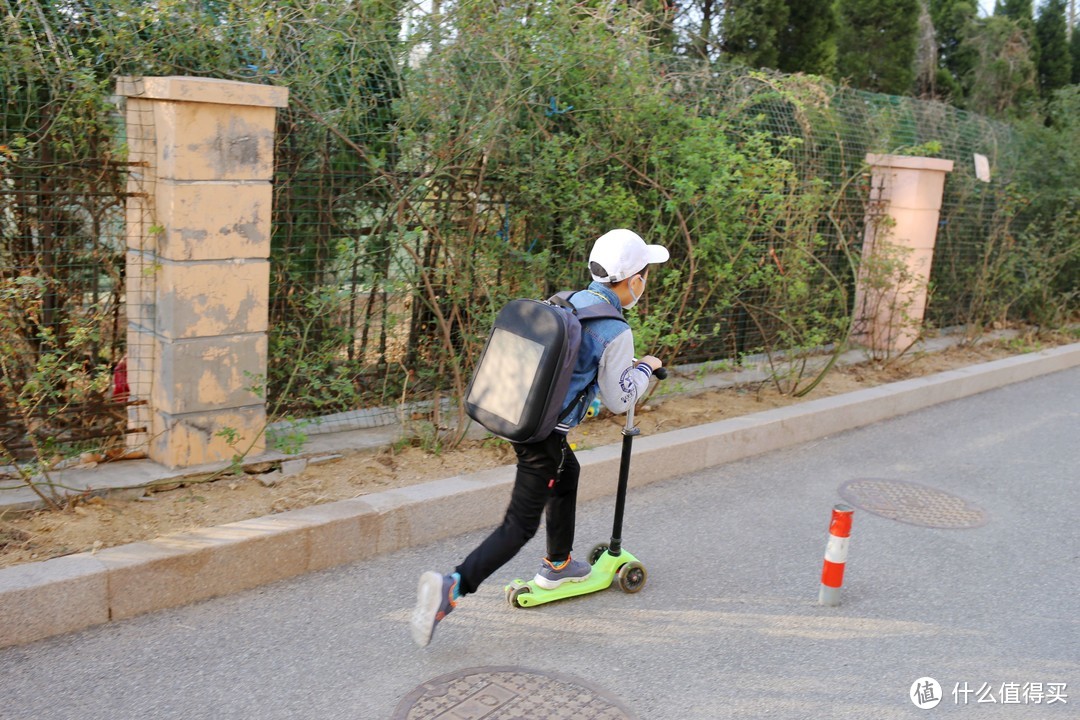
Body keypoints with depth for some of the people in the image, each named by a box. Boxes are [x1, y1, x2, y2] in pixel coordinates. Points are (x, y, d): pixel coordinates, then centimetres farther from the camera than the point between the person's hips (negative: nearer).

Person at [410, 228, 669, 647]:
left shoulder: (566, 302, 7)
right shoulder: (616, 332, -14)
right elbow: (618, 400, -7)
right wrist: (644, 370, 10)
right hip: (546, 435, -9)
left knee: (568, 474, 32)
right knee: (520, 525, -3)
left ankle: (557, 565, 46)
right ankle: (451, 587, -16)